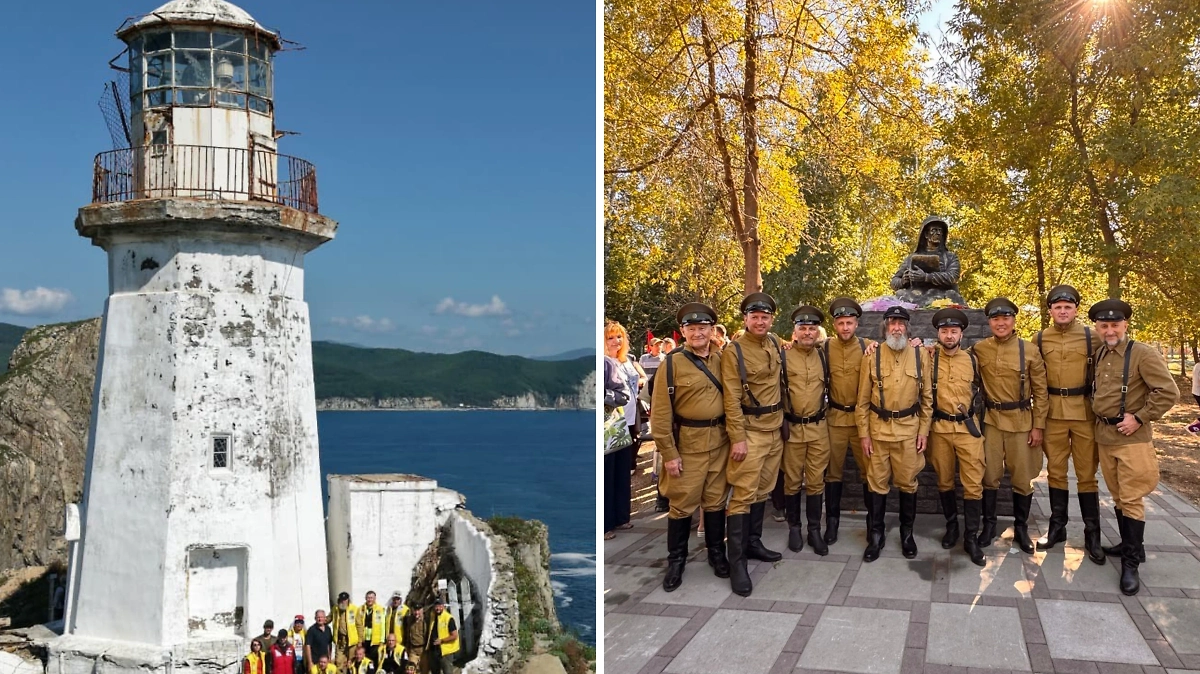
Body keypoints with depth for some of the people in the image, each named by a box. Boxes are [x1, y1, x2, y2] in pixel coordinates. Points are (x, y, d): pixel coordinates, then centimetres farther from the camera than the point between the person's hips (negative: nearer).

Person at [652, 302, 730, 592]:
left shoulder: (721, 360, 5)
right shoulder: (671, 364, -8)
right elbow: (660, 413, -10)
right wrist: (668, 453, -12)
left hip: (720, 441, 4)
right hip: (687, 443, -4)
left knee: (716, 500, 13)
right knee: (683, 503, 3)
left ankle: (716, 553, 28)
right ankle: (676, 560, 17)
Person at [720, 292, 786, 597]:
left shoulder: (775, 343, 7)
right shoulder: (734, 351, -12)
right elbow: (731, 398, -15)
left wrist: (783, 422, 20)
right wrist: (737, 438, -18)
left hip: (775, 429, 7)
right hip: (750, 431, -7)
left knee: (763, 490, 14)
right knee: (743, 494, -8)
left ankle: (753, 543, 28)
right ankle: (737, 562, -6)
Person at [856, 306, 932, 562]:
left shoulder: (919, 355, 1)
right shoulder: (873, 356, -2)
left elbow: (926, 398, 5)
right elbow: (862, 400, 0)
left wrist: (924, 431, 1)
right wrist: (863, 433, -3)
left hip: (909, 429, 1)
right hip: (878, 429, 0)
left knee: (908, 482, 9)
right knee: (877, 483, 5)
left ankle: (907, 533, 25)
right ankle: (875, 536, 16)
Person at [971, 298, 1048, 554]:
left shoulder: (1030, 351, -5)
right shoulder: (978, 349, -1)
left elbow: (1040, 392, -1)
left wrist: (1038, 426, -4)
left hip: (1021, 422, -1)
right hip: (991, 421, 1)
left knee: (1023, 479, 7)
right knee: (989, 477, 7)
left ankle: (1021, 528, 23)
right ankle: (988, 525, 21)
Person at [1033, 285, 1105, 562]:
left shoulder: (1092, 337, -1)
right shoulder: (1040, 339, 3)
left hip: (1085, 412, -1)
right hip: (1053, 413, 2)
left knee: (1087, 473, 3)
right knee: (1055, 471, 9)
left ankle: (1092, 534, 11)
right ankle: (1057, 526, 20)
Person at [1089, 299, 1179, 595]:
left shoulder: (1143, 353, -11)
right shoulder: (1100, 355, 9)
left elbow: (1169, 392, -15)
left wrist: (1139, 418, -16)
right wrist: (1099, 419, 12)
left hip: (1132, 438, -6)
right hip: (1104, 436, 7)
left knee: (1131, 499, -4)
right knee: (1118, 497, 15)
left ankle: (1131, 562, 1)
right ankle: (1129, 544, 29)